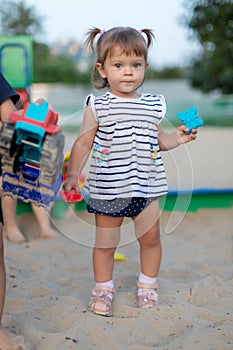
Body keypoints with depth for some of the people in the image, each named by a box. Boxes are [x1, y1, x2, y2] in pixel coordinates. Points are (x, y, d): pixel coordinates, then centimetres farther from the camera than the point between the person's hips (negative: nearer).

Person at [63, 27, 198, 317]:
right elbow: (83, 143, -3)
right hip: (107, 189, -3)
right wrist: (72, 175, -11)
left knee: (150, 238, 11)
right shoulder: (97, 106, -5)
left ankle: (147, 285, 32)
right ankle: (103, 290, 26)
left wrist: (176, 138, -1)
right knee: (105, 243, 7)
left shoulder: (153, 105, 5)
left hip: (146, 186, 3)